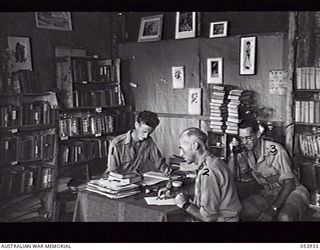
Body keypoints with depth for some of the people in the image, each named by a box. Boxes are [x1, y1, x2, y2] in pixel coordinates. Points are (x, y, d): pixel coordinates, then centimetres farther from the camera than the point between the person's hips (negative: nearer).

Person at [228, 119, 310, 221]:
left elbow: (289, 183, -20)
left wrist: (272, 210, -29)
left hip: (292, 191, -5)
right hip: (267, 194, 6)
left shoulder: (274, 150, -21)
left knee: (284, 217, -38)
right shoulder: (243, 153, -3)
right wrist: (233, 154, -16)